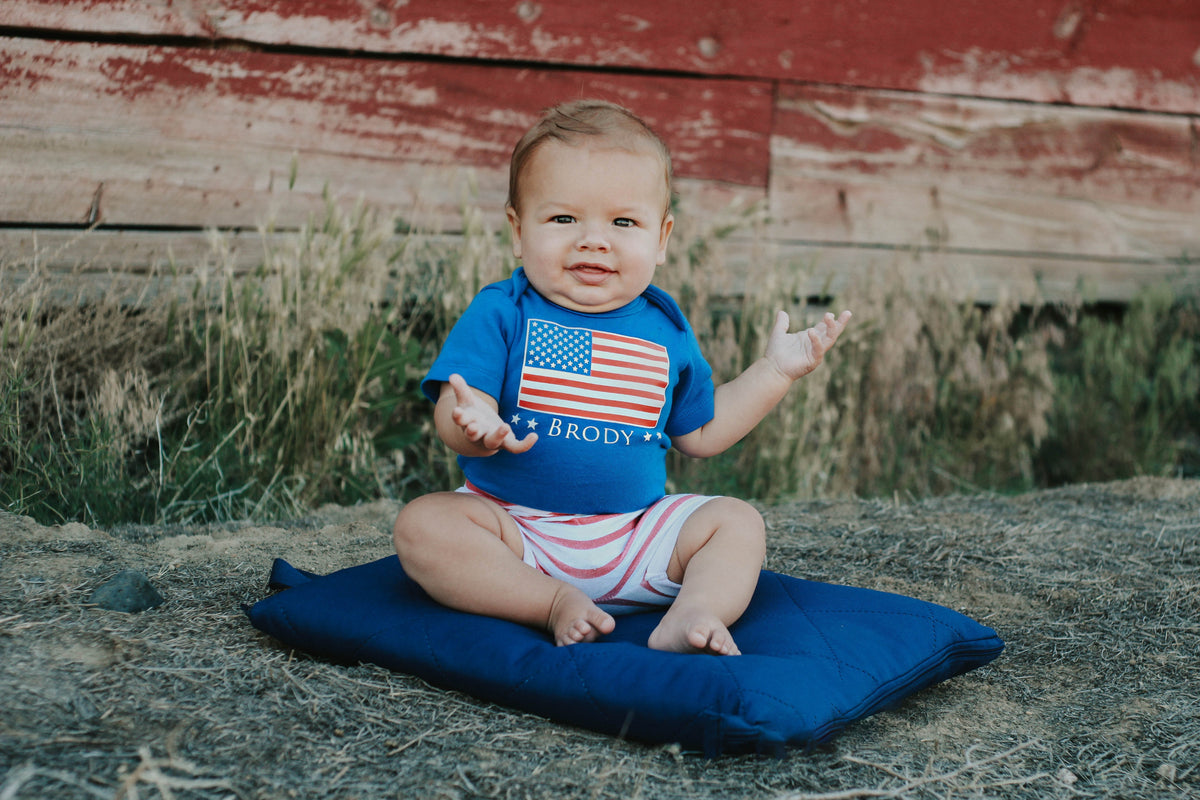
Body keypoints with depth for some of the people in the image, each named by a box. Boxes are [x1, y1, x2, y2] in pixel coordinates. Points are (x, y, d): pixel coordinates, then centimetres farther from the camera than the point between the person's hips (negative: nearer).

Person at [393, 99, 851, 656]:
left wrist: (776, 370, 13)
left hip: (637, 536, 3)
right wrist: (475, 427, -41)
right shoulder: (501, 313, -5)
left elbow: (699, 433, 17)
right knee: (422, 524, -27)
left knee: (738, 522, -9)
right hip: (516, 529, -3)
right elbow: (455, 412, -16)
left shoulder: (666, 330, 7)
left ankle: (690, 617, -32)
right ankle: (555, 605, -30)